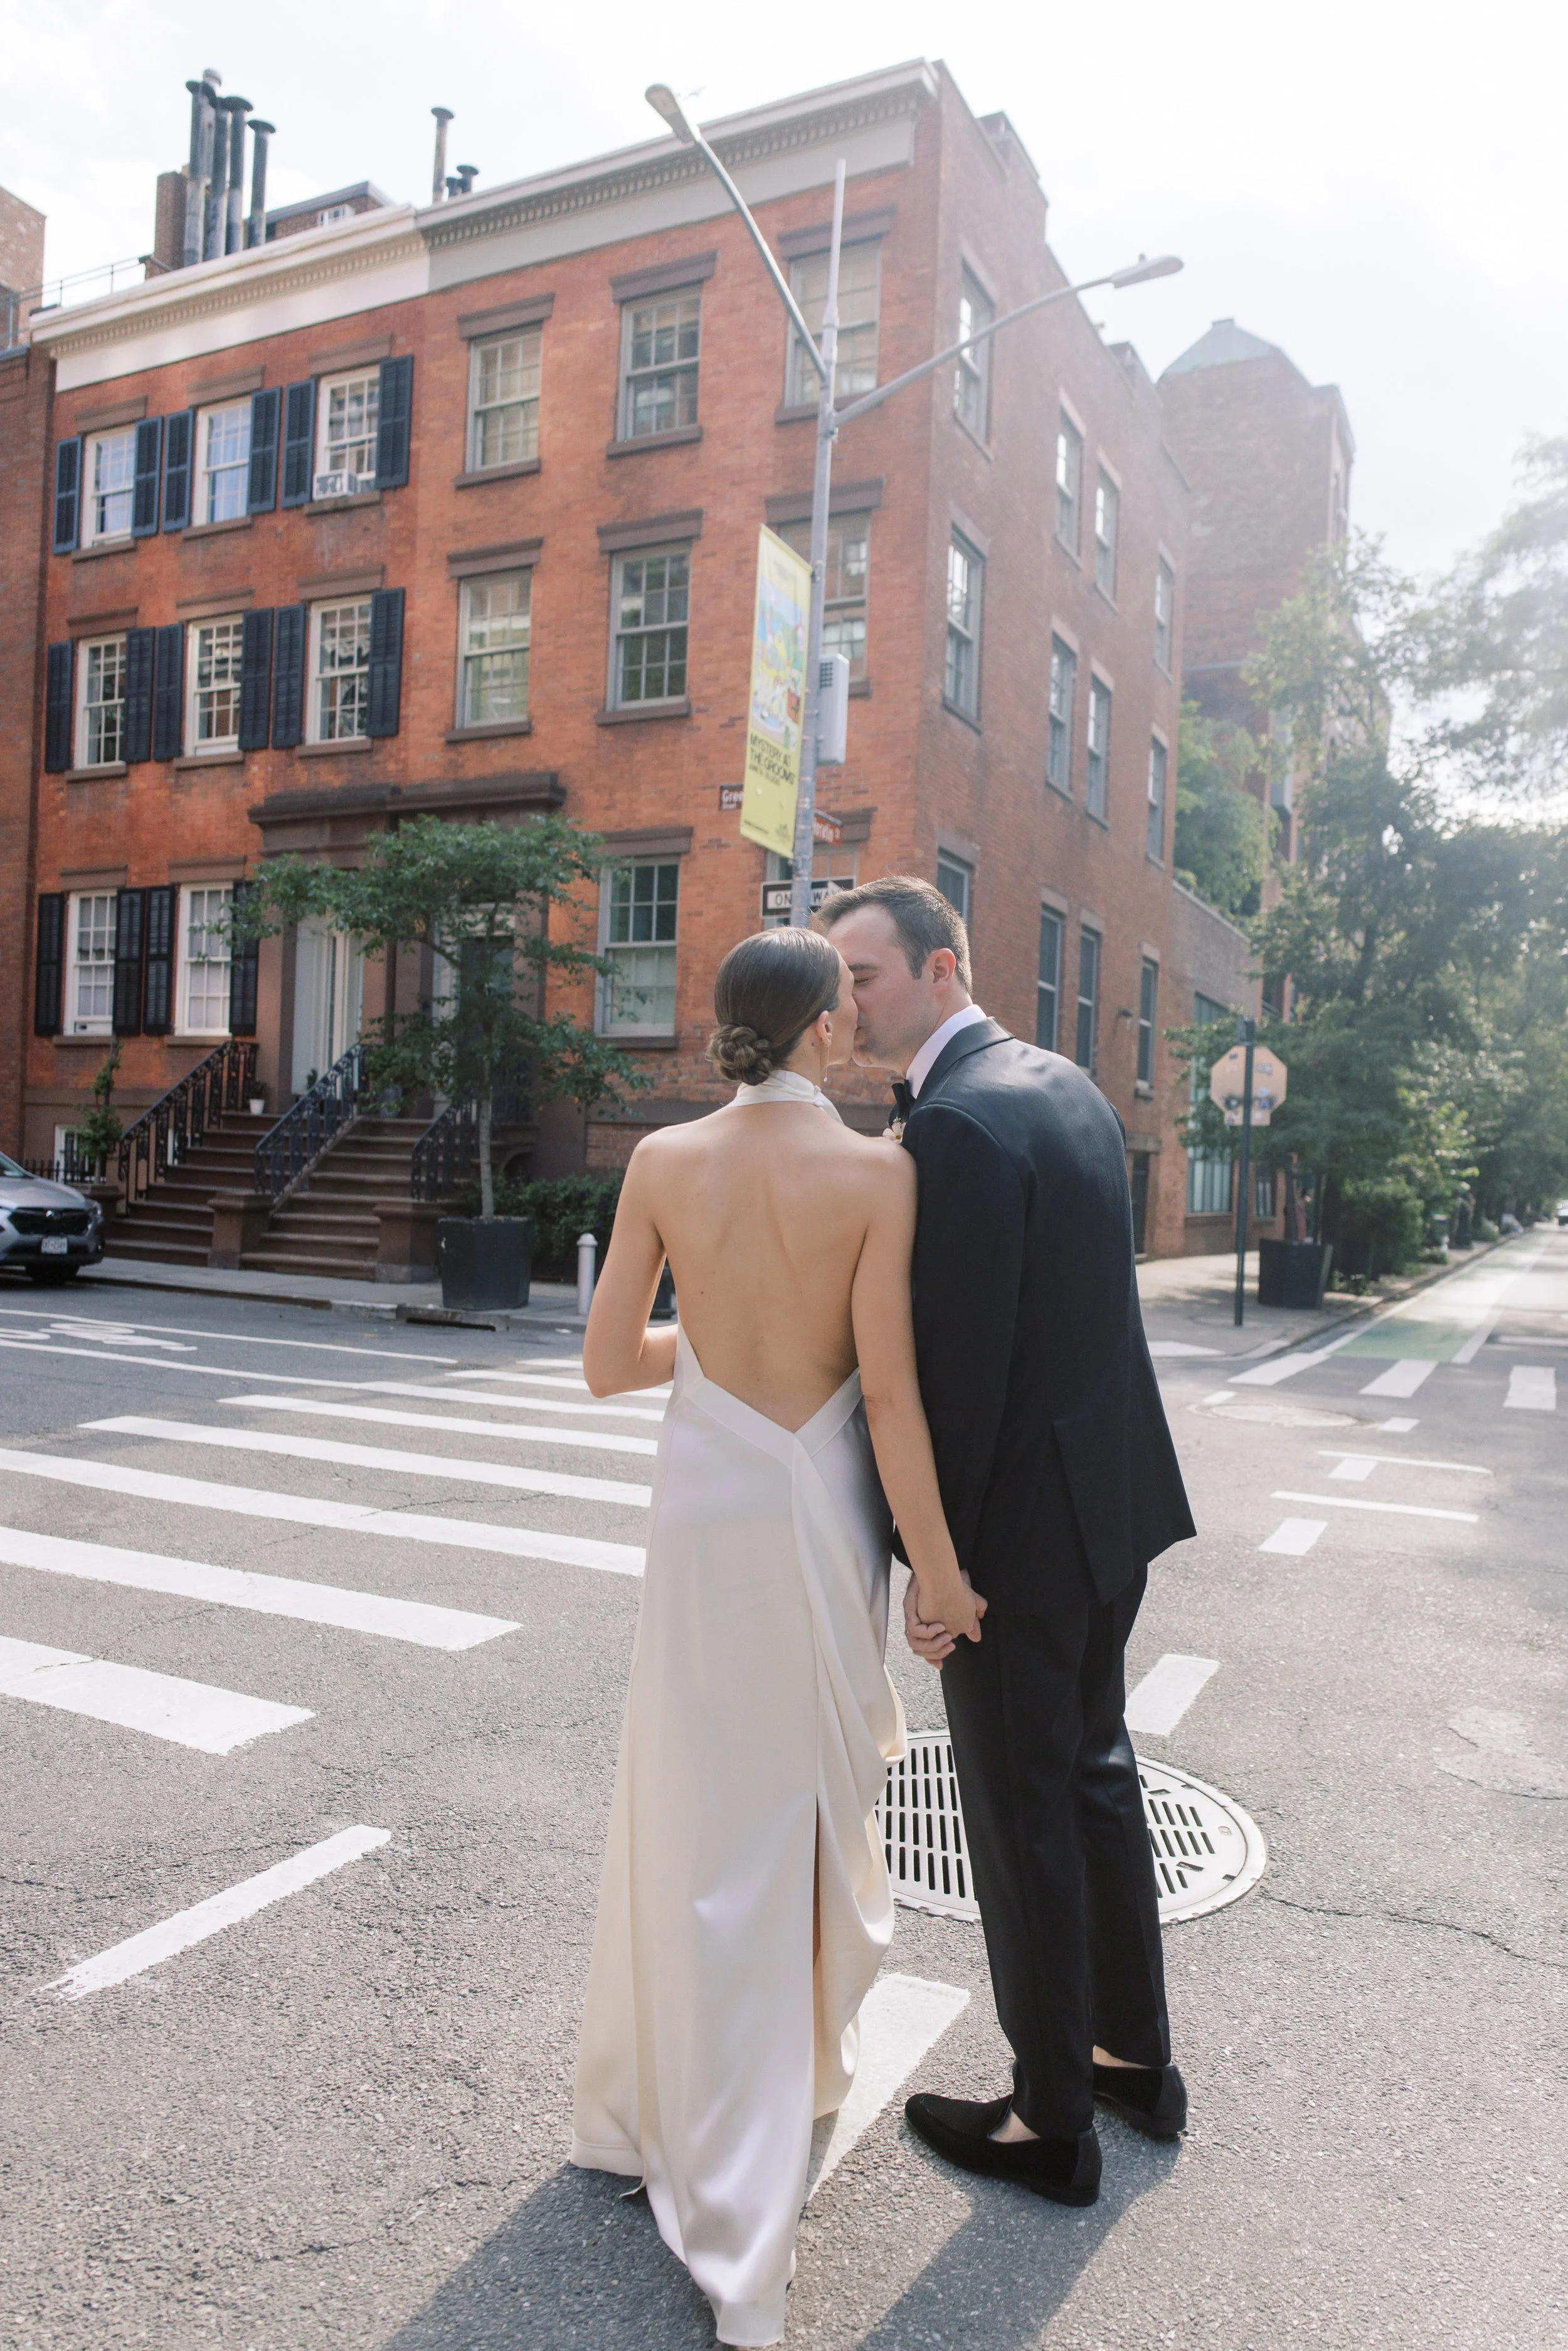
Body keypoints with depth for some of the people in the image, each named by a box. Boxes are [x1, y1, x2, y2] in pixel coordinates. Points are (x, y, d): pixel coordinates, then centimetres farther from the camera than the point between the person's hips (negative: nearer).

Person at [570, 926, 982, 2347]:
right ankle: (805, 2057, 45)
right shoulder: (877, 1173, -14)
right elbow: (889, 1395, -15)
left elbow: (608, 1362, -3)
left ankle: (661, 2107, 33)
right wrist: (938, 1570, -5)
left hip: (704, 1506, 2)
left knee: (706, 1812, 17)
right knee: (814, 1793, 22)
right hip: (823, 1504, -1)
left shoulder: (664, 1161, -7)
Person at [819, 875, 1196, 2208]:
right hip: (1112, 1498, 9)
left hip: (1022, 1524, -9)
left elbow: (960, 1364, -23)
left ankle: (1052, 2124, 28)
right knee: (1097, 1775, 23)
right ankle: (1136, 2057, 42)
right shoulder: (1066, 1085, 7)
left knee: (1026, 1822, 8)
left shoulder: (955, 1124, -22)